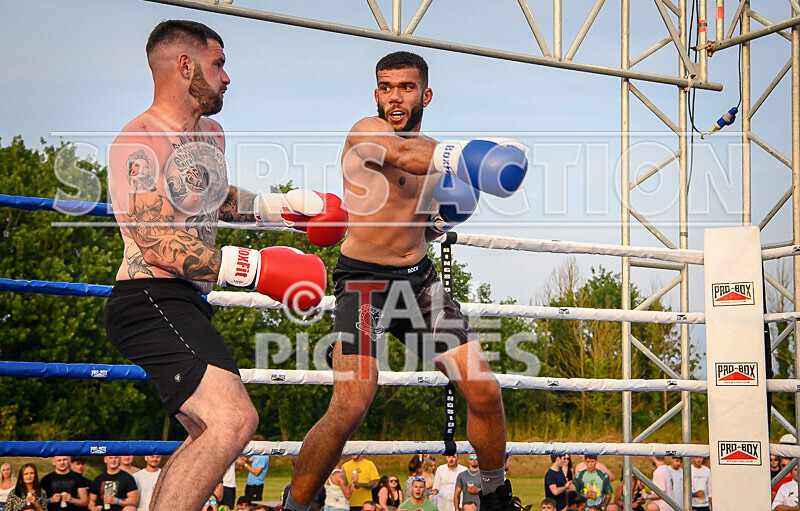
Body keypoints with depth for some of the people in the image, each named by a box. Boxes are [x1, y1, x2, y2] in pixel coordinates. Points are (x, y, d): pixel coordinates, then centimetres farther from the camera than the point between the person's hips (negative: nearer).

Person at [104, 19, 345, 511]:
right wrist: (258, 267, -27)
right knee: (233, 421, -26)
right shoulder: (139, 145, -14)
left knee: (212, 436, 20)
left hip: (186, 303, 11)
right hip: (150, 301, -11)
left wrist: (282, 205, 26)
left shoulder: (211, 135, 17)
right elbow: (159, 245, -23)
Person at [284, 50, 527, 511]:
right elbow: (406, 158, -31)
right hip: (364, 281, -6)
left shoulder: (436, 154, 13)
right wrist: (468, 158, -45)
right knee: (351, 407, -21)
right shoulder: (366, 132, -8)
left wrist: (444, 218, 1)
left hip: (420, 279, 7)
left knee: (485, 392, 1)